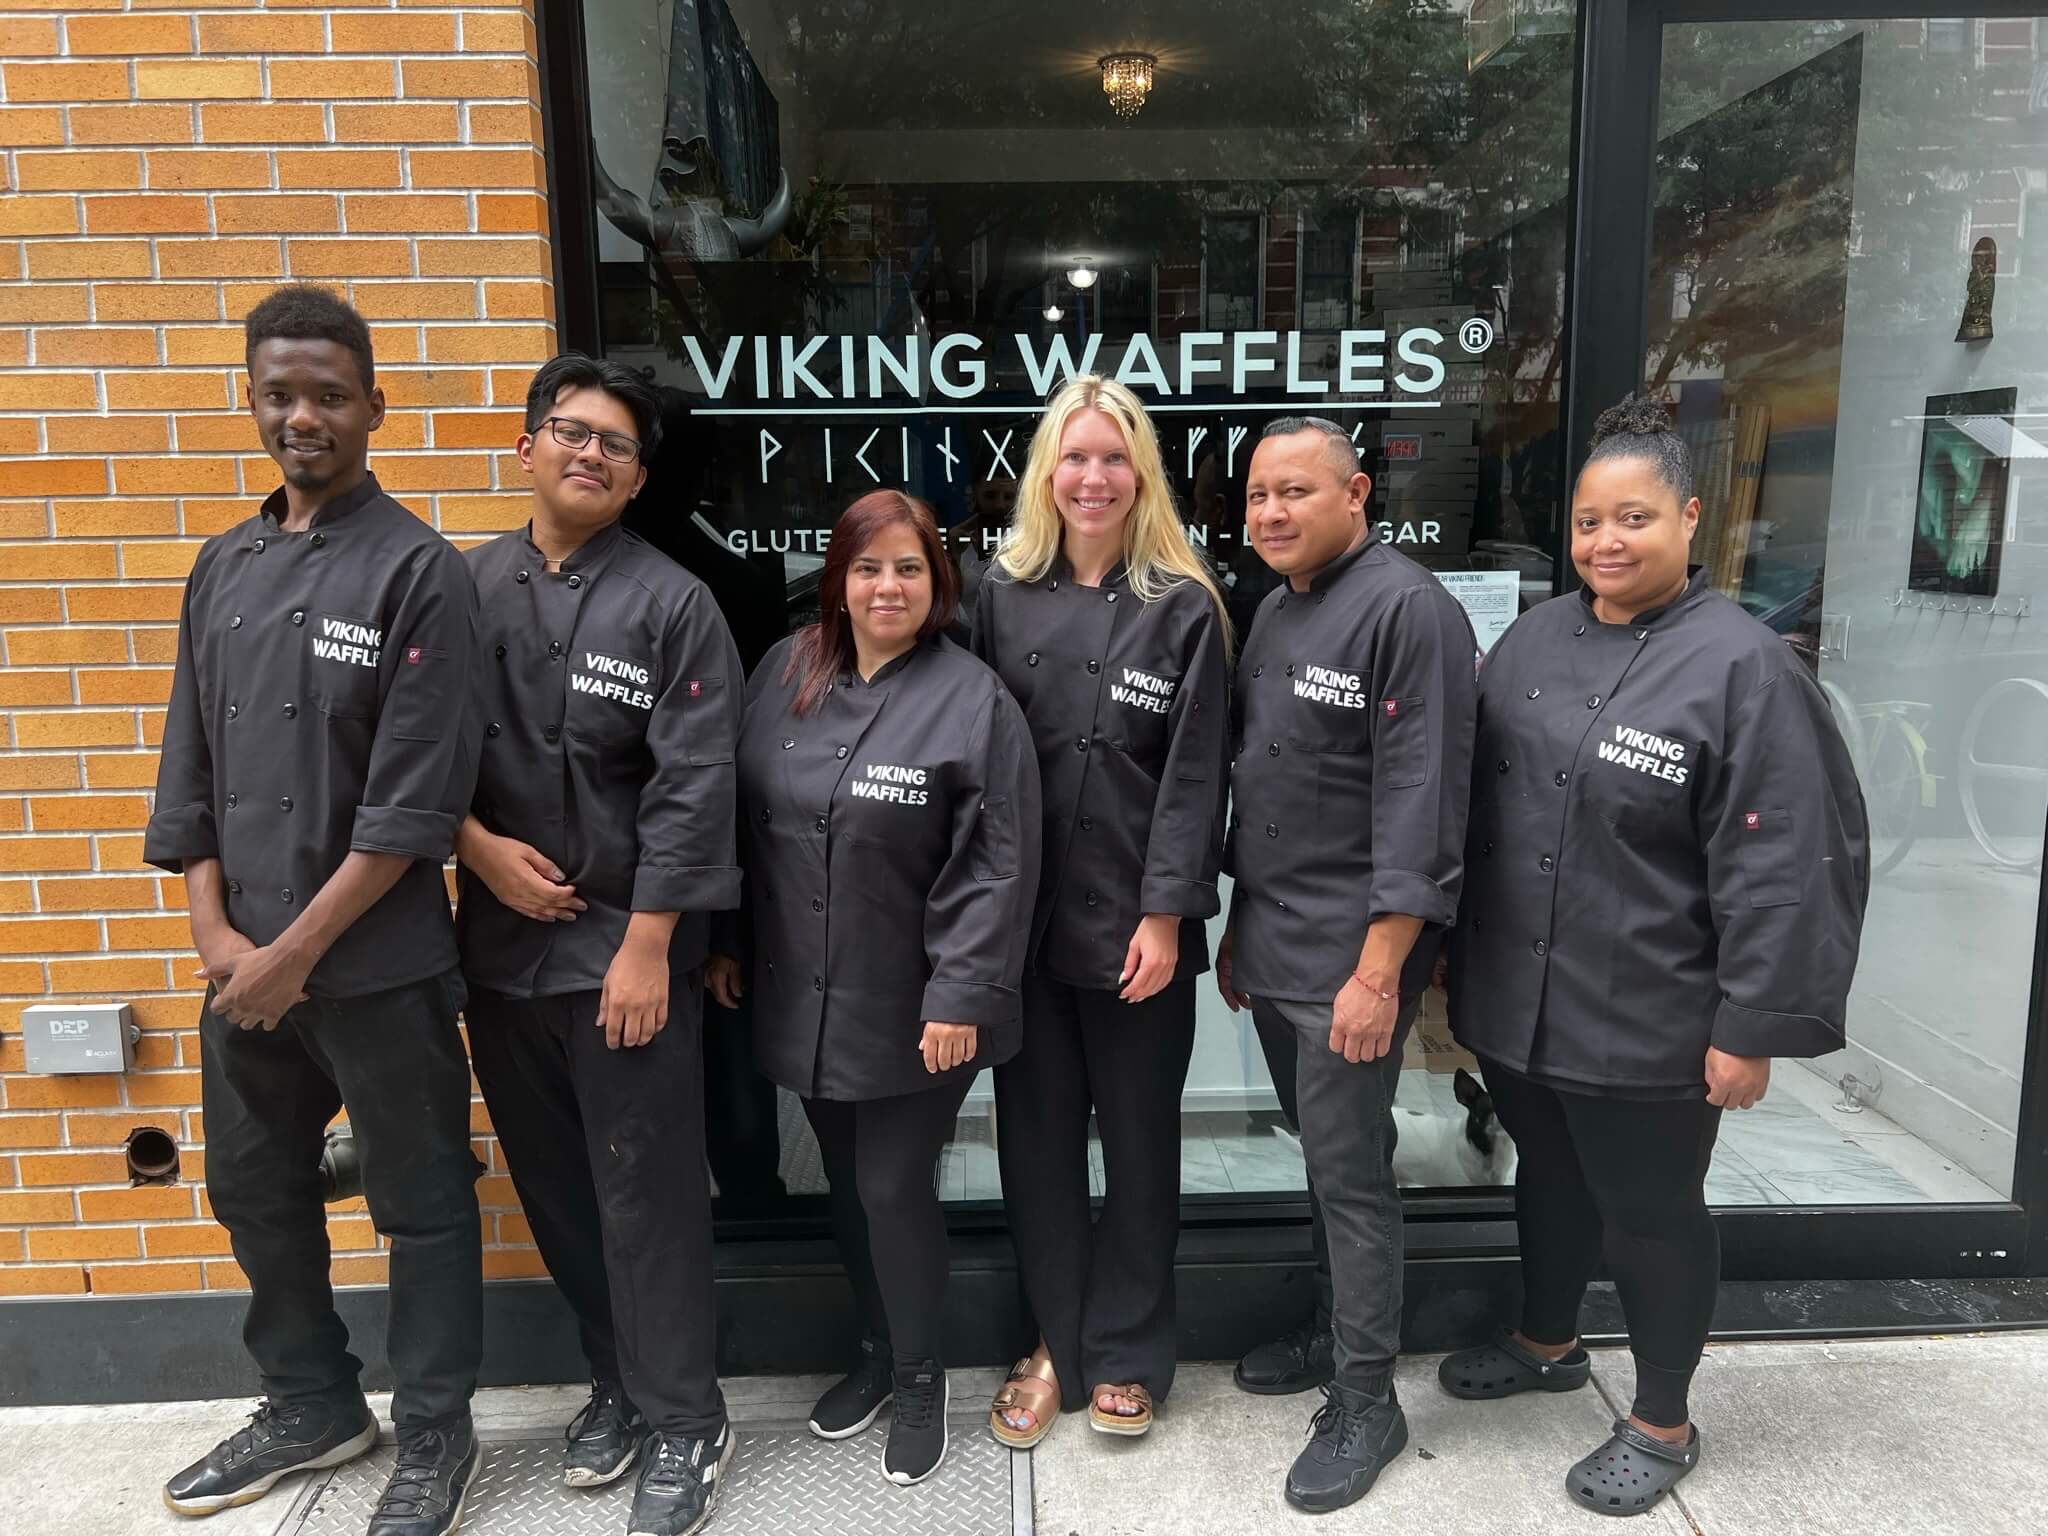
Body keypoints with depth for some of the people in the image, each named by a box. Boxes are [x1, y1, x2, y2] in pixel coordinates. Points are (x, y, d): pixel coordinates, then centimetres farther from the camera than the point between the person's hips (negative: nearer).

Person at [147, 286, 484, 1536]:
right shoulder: (224, 568, 8)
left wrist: (295, 951, -14)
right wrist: (216, 934, -2)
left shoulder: (419, 571, -11)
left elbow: (416, 802, -15)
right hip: (244, 963, 7)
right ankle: (313, 1405, 41)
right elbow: (190, 767, 9)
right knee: (255, 1189, 19)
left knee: (419, 1202, 7)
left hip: (378, 964, -6)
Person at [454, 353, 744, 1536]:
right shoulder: (465, 588, 5)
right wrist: (480, 846, -8)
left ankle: (686, 1423, 20)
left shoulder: (673, 604, -7)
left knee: (646, 1192, 2)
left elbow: (693, 789, -12)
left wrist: (647, 947, -15)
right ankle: (619, 1379, 35)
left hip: (625, 945, -4)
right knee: (555, 1187, 15)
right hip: (502, 939, 5)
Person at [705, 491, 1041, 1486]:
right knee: (845, 1186, 18)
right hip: (800, 998, 5)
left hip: (911, 1012, -5)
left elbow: (998, 865, -15)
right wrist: (724, 943, 10)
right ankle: (875, 1349, 41)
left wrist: (961, 995, -17)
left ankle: (920, 1377, 29)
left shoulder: (973, 700, -12)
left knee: (894, 1189, 3)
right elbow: (744, 821, 10)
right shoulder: (785, 675, 3)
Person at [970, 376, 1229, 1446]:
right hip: (1023, 914, 3)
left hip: (1135, 920, -2)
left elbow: (1192, 776, -6)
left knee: (1138, 1141, 10)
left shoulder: (1184, 606, -2)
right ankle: (1054, 1345, 30)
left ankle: (1126, 1354, 29)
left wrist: (1165, 915, -11)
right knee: (1036, 1136, 11)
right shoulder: (1003, 593, 4)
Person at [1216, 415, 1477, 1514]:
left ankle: (1363, 1401, 17)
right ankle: (1335, 1333, 37)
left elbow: (1418, 804, -19)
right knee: (1323, 1156, 20)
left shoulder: (1407, 610, -14)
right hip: (1271, 948, 8)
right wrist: (1238, 927, 17)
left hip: (1352, 956, -8)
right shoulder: (1272, 614, 12)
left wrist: (1378, 972, -21)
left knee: (1349, 1173, 1)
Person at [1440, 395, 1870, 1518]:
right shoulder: (1533, 639, 4)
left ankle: (1662, 1423, 33)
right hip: (1515, 1002, 6)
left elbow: (1777, 868, -17)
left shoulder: (1741, 667, -15)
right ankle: (1546, 1344, 48)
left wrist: (1752, 1029, -17)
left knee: (1650, 1215, 12)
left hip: (1646, 1027, -6)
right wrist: (1455, 954, 14)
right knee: (1548, 1181, 24)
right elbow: (1475, 806, 12)